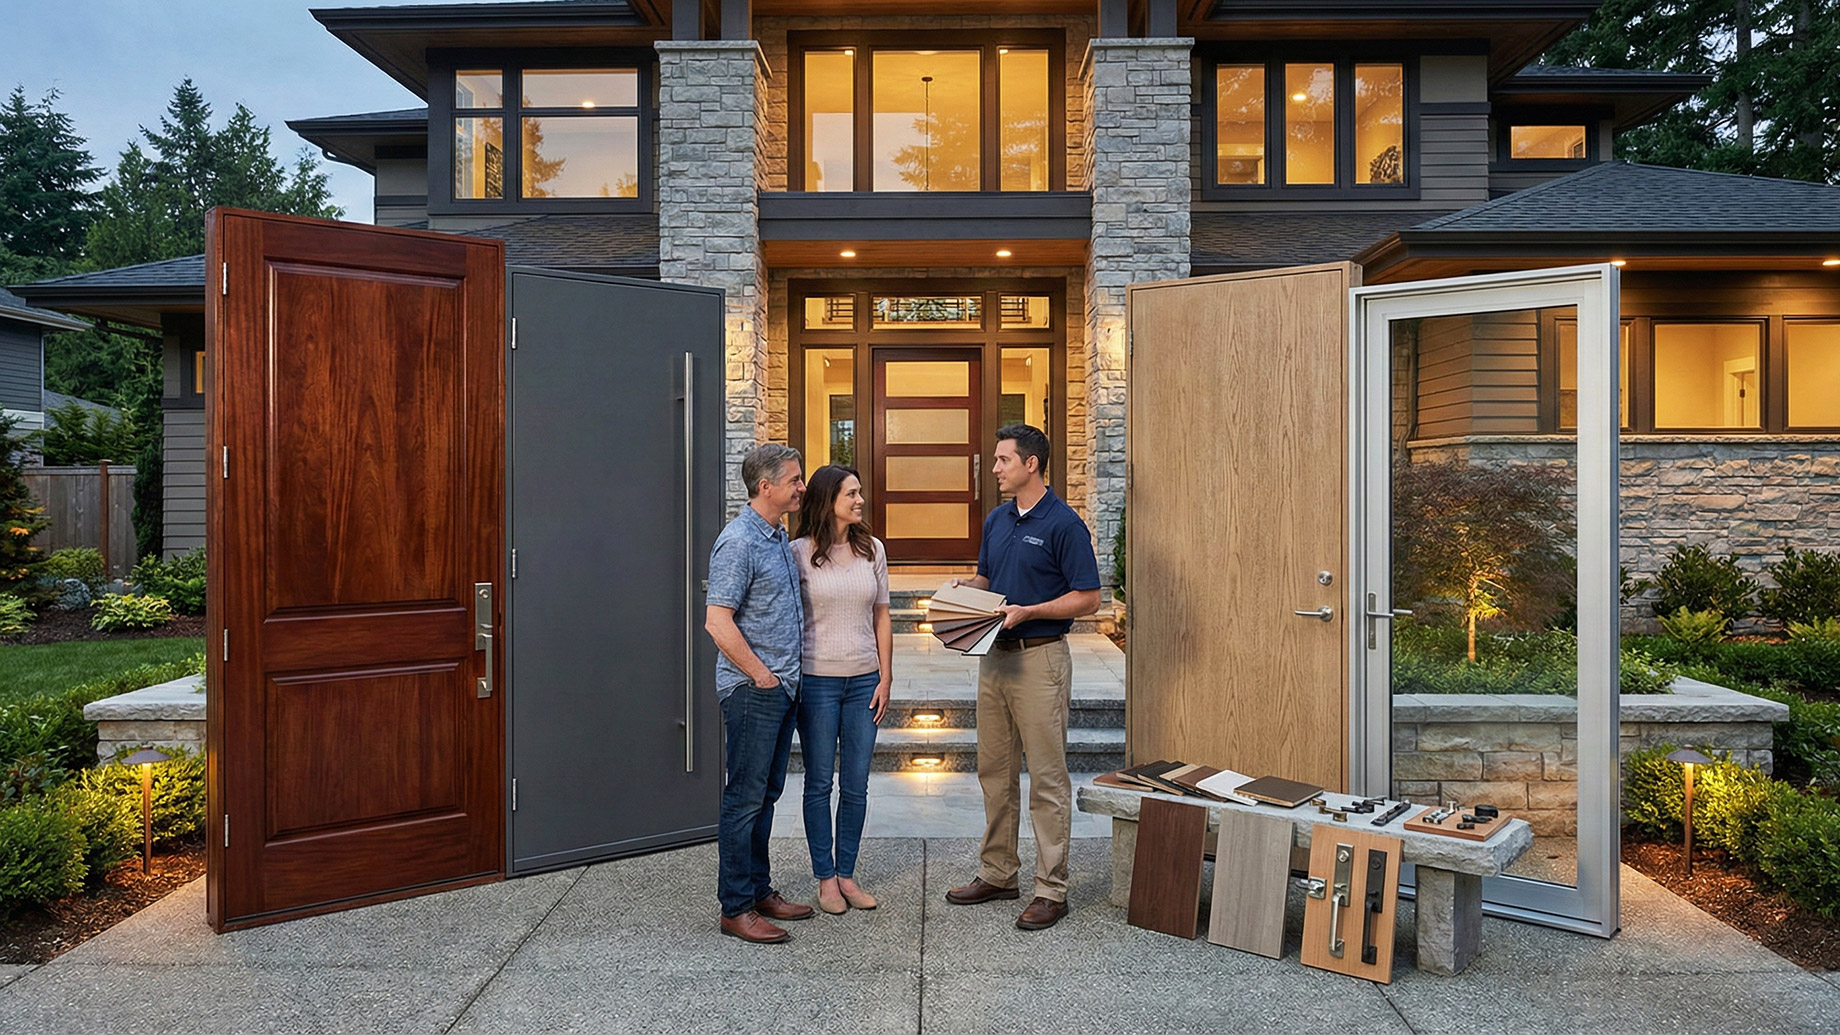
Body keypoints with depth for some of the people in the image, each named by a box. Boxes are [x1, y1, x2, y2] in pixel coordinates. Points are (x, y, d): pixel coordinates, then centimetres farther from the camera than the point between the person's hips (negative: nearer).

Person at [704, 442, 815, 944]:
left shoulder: (779, 538, 14)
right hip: (752, 690, -9)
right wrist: (762, 675, -16)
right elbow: (718, 622, -21)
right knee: (745, 798, -1)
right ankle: (736, 908, 8)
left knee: (766, 794, 16)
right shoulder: (739, 542, -16)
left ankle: (760, 889, 27)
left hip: (782, 688, 9)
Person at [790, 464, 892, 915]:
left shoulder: (872, 550, 6)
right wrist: (789, 678, -6)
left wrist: (885, 676, 5)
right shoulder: (799, 552, -5)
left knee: (856, 785, 9)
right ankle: (825, 877, 20)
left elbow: (881, 617, 9)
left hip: (864, 679, 3)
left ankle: (847, 874, 23)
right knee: (819, 783, 7)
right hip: (817, 679, -3)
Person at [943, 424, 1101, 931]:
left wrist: (1027, 611, -21)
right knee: (995, 770, 14)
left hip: (1040, 658, -8)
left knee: (1047, 777, -1)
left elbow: (1088, 598, -12)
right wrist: (965, 587, 1)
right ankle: (997, 872, 27)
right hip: (995, 656, 8)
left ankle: (1051, 889, 9)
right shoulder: (996, 520, 12)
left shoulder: (1063, 523, -11)